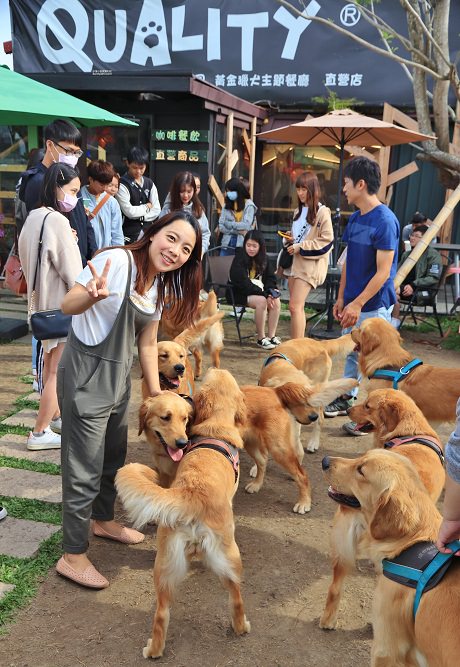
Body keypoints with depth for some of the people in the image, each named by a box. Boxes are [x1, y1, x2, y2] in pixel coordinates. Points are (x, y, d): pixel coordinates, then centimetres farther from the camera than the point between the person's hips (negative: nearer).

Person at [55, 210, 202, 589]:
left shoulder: (161, 285, 6)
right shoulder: (117, 261, -20)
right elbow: (68, 305, -28)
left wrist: (156, 394, 13)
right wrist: (92, 294, -49)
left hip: (119, 378, 9)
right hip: (85, 377, -9)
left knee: (114, 458, 24)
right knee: (84, 470, 1)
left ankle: (103, 520, 48)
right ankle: (73, 556, 18)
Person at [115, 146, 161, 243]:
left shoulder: (149, 183, 8)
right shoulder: (122, 185, -9)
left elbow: (157, 210, 3)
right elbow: (129, 211, -16)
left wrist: (138, 215, -8)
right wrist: (146, 207, -1)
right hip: (129, 233, -5)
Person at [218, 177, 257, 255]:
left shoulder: (249, 205, 0)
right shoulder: (226, 206, 9)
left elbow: (246, 226, -11)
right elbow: (221, 227, 1)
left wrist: (228, 224, -3)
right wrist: (238, 231, -10)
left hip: (242, 246, -3)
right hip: (226, 245, 3)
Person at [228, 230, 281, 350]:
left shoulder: (263, 259, 7)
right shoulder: (239, 258, -13)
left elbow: (270, 278, 10)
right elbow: (243, 283, -21)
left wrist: (270, 291, -13)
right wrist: (264, 294, -25)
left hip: (258, 292, 6)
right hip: (239, 294, -6)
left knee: (276, 301, -20)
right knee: (261, 301, -32)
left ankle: (272, 336, -16)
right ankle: (261, 338, -22)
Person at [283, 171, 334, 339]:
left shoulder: (322, 212, -8)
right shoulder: (299, 211, 16)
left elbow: (327, 240, -14)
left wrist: (300, 247, -15)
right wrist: (290, 240, 4)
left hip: (310, 264, -8)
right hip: (295, 262, 8)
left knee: (295, 306, -15)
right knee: (296, 307, 9)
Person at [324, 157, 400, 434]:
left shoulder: (385, 221, -18)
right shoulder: (356, 218, 8)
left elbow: (383, 272, -20)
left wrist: (357, 304, -22)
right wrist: (342, 297, 13)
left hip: (374, 306, -8)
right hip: (354, 301, 8)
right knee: (351, 352, 19)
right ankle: (347, 398, 34)